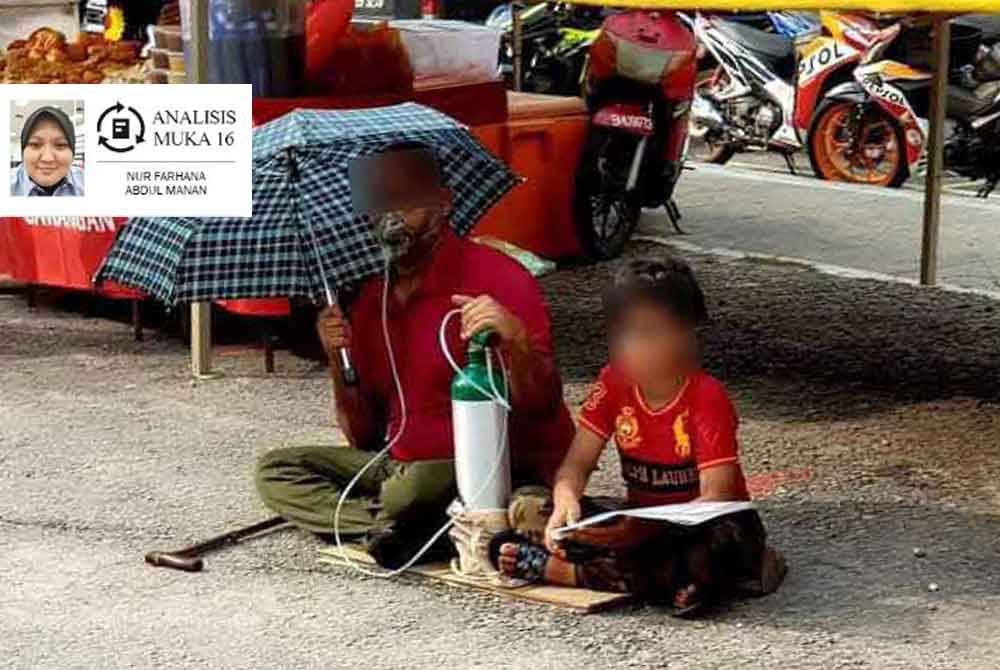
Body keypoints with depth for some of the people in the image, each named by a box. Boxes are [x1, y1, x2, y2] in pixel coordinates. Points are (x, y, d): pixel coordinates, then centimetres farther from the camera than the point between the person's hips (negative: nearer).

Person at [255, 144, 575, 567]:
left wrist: (515, 338, -37)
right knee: (275, 473, -3)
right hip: (402, 465, 8)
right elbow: (363, 438, 11)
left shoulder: (496, 278, -9)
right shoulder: (370, 301, 10)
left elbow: (543, 409, -18)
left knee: (412, 488, -38)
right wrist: (337, 362, -6)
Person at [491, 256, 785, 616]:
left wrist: (643, 528, -41)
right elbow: (577, 462, -7)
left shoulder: (707, 397, -18)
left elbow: (717, 496, -25)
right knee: (527, 509, -12)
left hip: (699, 523, -4)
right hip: (639, 517, 4)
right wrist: (566, 502, -32)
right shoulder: (613, 383, -5)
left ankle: (563, 570, -32)